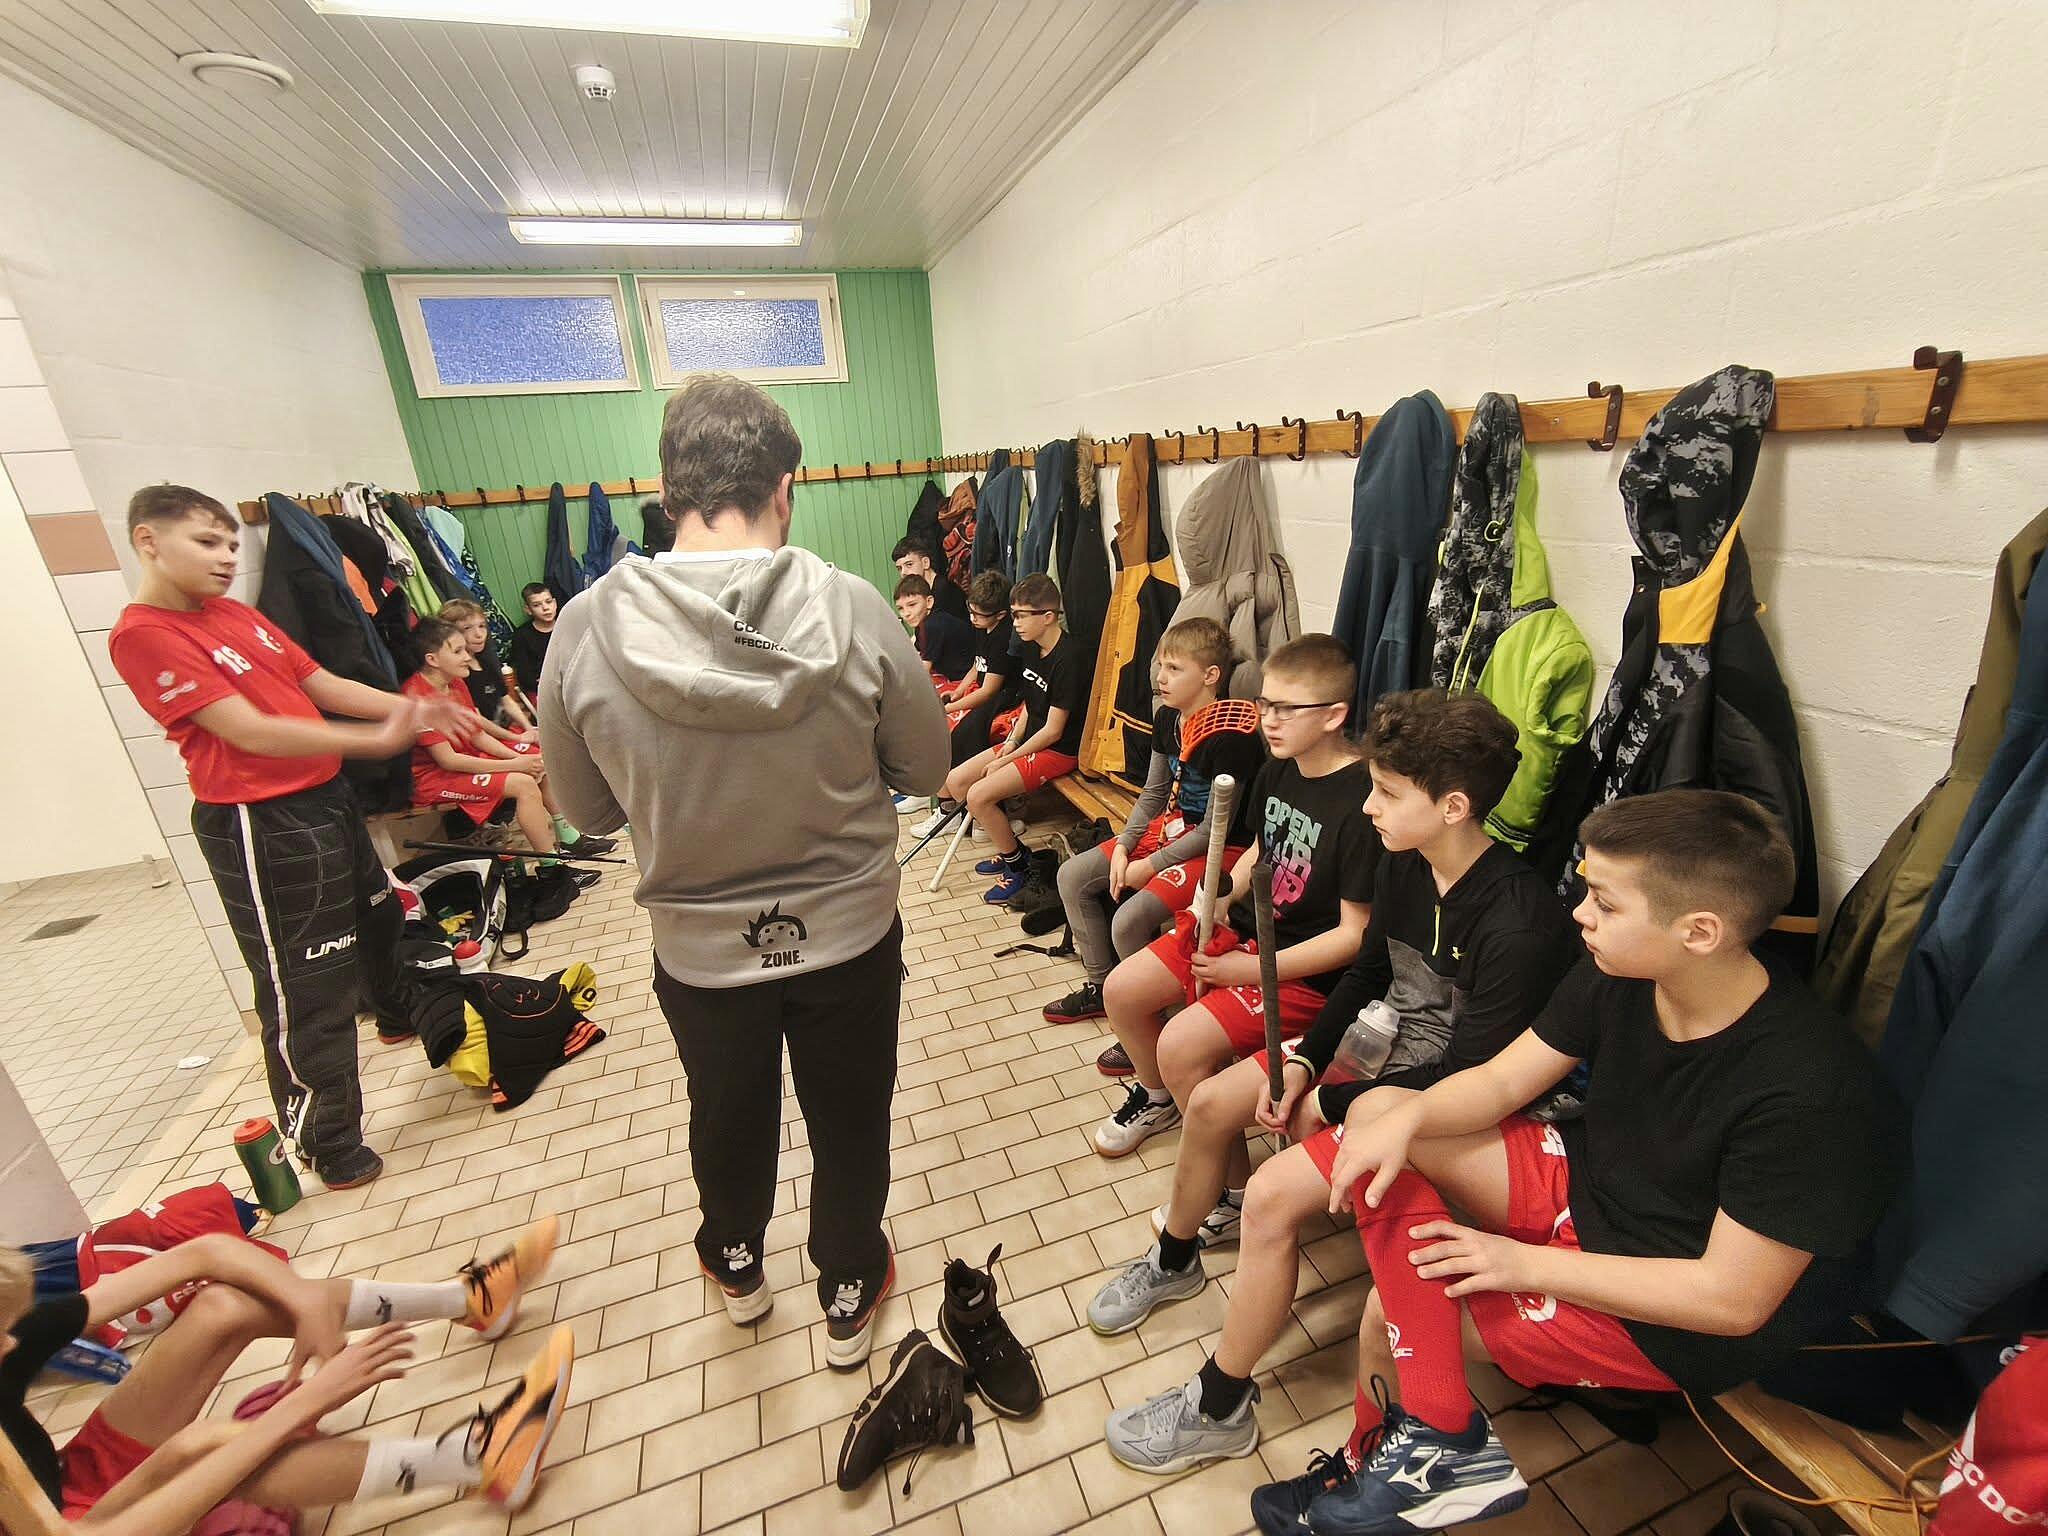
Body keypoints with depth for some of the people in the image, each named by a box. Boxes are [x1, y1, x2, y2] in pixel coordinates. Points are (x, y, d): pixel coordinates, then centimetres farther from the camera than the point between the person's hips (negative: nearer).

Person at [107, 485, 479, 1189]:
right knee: (308, 994, -1)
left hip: (324, 798, 9)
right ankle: (329, 1150, 14)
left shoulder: (236, 614, 8)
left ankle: (399, 1017, 58)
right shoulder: (143, 635, -16)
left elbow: (322, 683, 7)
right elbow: (251, 732, -23)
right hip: (262, 826, -9)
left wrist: (414, 707, -6)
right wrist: (377, 740, -27)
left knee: (377, 915, 29)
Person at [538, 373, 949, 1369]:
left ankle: (737, 1267, 58)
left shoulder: (588, 629, -17)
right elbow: (926, 770, -8)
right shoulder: (852, 610, -21)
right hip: (849, 932, -1)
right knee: (849, 1121, 23)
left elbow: (588, 809, -3)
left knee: (727, 1117, 29)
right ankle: (849, 1294, 47)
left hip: (699, 945, 2)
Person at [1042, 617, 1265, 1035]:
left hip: (1218, 849, -9)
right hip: (1171, 827, 9)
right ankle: (1100, 987, 19)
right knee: (1072, 876, 5)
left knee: (1129, 919, -26)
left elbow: (1214, 830, -21)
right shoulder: (1167, 719, 1)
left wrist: (1149, 867, -16)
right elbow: (1152, 793, 10)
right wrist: (1123, 847, -3)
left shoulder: (1229, 736, -24)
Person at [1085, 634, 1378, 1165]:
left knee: (1180, 1045, -21)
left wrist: (1251, 970, -21)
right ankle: (1157, 1097, 34)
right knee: (1121, 990, 6)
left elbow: (1355, 934, -21)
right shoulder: (1276, 772, 0)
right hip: (1248, 927, 8)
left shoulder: (1362, 804, -24)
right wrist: (1219, 904, -3)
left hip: (1308, 971, -8)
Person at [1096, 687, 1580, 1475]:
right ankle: (1173, 1260, 33)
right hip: (1373, 1042, 8)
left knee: (1273, 1197, -23)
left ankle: (1218, 1410, 3)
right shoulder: (1404, 865, -6)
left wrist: (1331, 1101, -16)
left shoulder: (1519, 924, -30)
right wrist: (1304, 1061, -4)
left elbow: (1469, 1074, -24)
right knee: (1210, 1104, 5)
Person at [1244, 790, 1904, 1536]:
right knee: (1377, 1113, -11)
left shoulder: (1808, 1091, -29)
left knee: (1392, 1312, -15)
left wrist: (1527, 1263, -20)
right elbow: (1500, 1081, -6)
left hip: (1677, 1320, -6)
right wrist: (1406, 1119, -26)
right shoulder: (1618, 975, -11)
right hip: (1582, 1187, 7)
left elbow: (1734, 1298, -24)